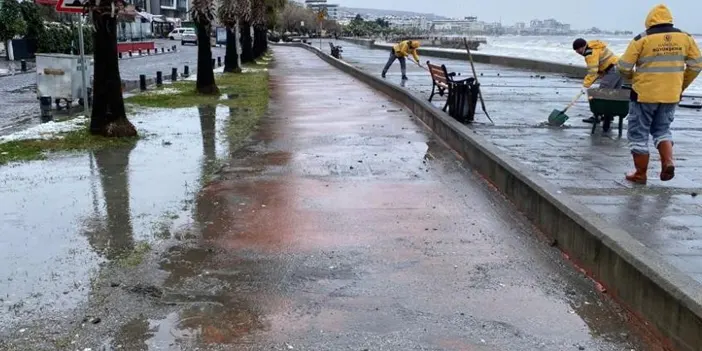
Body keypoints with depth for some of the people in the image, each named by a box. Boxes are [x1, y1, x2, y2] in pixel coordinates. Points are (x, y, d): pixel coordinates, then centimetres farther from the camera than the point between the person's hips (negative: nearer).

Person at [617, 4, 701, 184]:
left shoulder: (642, 39, -10)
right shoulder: (685, 37, 3)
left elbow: (623, 67, -8)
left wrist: (633, 77, 14)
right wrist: (681, 86, 19)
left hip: (644, 94, -4)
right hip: (671, 95, 4)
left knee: (638, 134, 8)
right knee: (662, 129, 23)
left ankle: (640, 174, 13)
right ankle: (668, 162, 2)